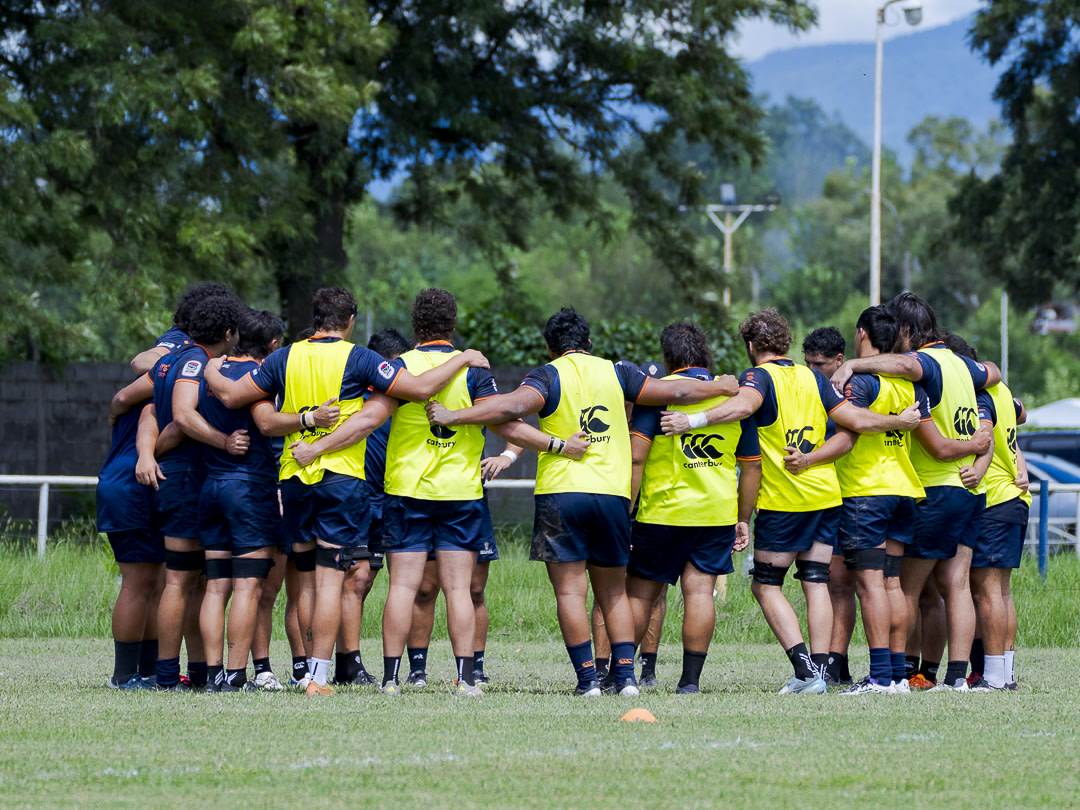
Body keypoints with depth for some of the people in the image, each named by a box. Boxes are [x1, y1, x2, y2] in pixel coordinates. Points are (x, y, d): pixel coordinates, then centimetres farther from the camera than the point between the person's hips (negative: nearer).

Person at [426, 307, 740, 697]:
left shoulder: (548, 376, -1)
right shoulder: (615, 373, 8)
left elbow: (513, 405, -20)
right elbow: (673, 391, 10)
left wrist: (453, 416, -19)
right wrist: (721, 387, 26)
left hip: (560, 491, -3)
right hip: (613, 493, 3)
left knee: (570, 591, 0)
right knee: (613, 593, 12)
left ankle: (587, 677, -6)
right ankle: (625, 675, 3)